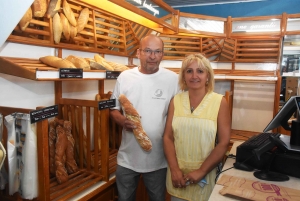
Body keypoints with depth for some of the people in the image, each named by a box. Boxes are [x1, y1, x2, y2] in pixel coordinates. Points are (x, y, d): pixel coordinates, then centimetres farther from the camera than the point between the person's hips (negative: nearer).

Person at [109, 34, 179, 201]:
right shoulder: (124, 77, -3)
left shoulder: (173, 79, -8)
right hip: (127, 157, 2)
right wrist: (122, 120, -17)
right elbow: (113, 108, 4)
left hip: (159, 158, -1)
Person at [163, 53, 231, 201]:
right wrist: (174, 169, -9)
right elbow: (167, 137, 0)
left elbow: (223, 143, -9)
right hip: (177, 173, 2)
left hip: (205, 175, -2)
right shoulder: (175, 101, 1)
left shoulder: (219, 102, -6)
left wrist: (201, 171, -13)